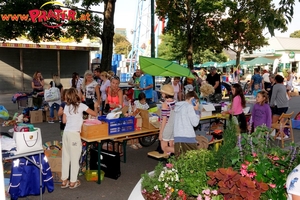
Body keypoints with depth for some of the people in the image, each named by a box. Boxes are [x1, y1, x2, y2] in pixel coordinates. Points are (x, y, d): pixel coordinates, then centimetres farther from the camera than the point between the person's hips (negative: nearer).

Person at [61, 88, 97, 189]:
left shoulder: (67, 106, 8)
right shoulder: (81, 106, -5)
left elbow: (64, 120, 13)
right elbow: (95, 114, 1)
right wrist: (95, 113, 24)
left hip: (66, 132, 6)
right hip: (74, 134, -5)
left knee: (65, 157, 12)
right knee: (75, 157, 3)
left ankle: (64, 181, 18)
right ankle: (73, 182, 10)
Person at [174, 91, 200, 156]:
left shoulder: (177, 106, 16)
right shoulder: (189, 106, -5)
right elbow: (195, 123, -7)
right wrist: (197, 111, 3)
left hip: (177, 137, 7)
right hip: (188, 137, -6)